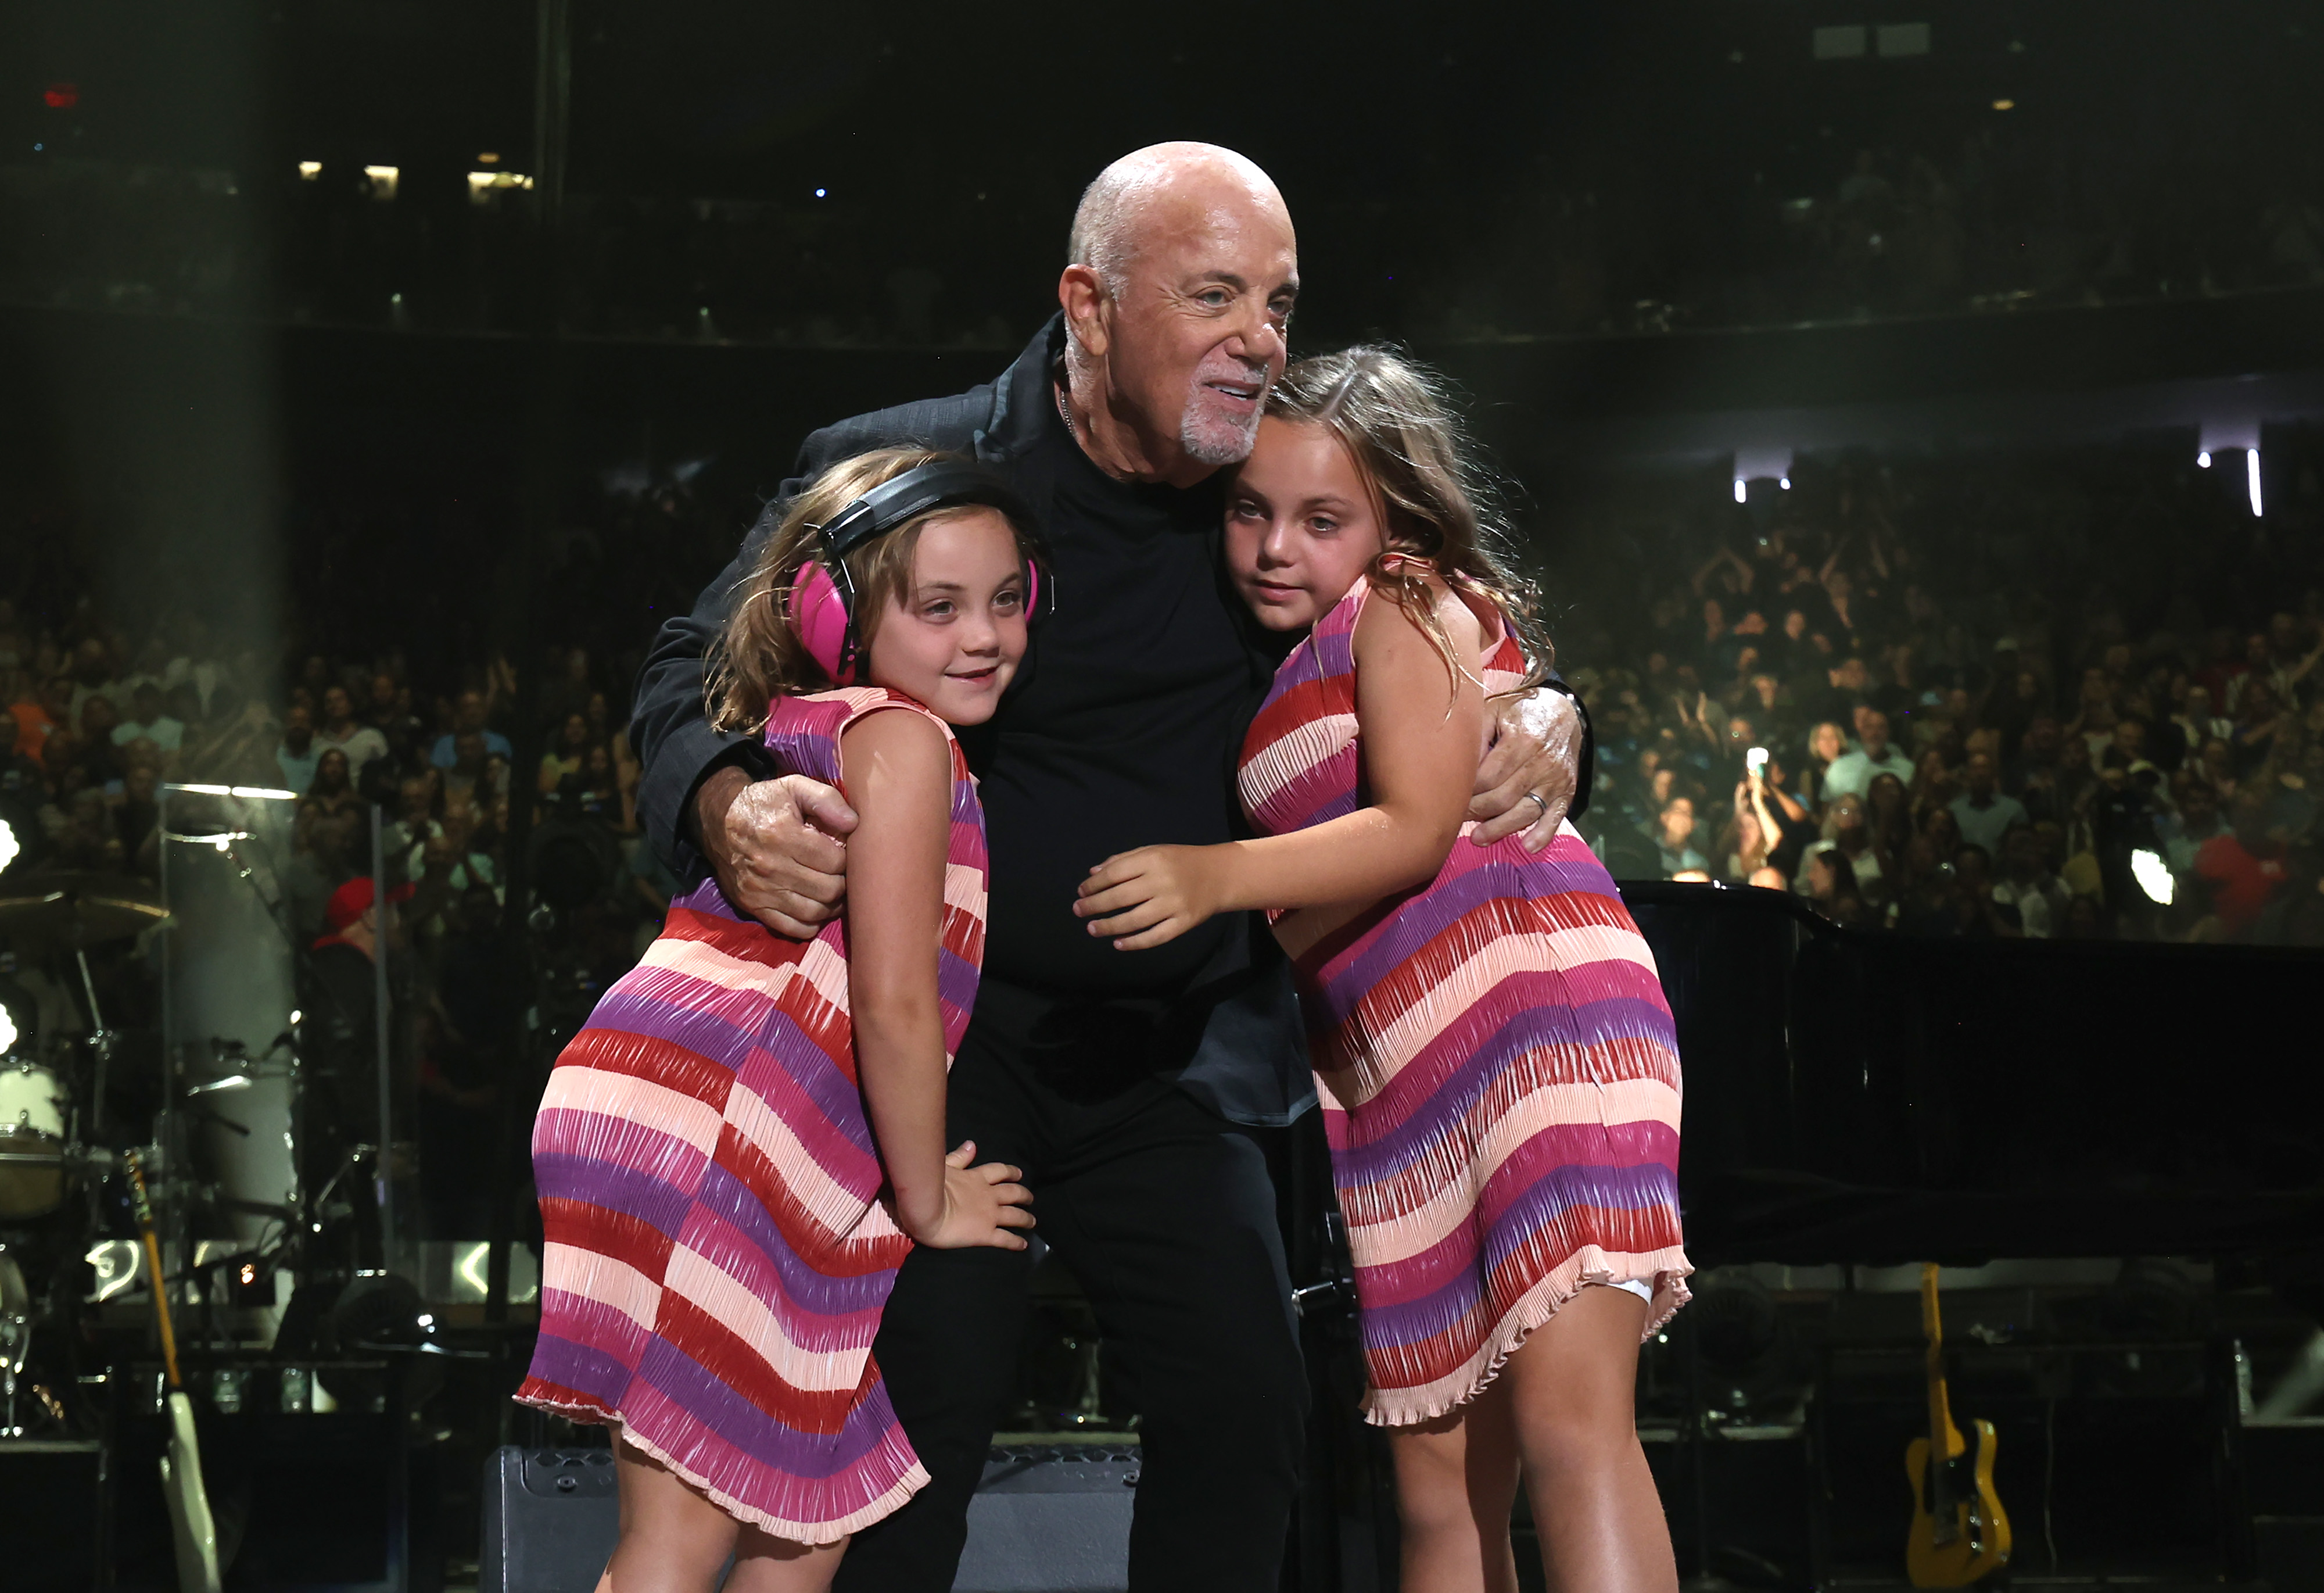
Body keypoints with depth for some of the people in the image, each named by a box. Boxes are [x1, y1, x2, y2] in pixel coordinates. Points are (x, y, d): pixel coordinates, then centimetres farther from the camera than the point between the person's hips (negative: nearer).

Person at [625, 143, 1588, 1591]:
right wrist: (734, 809, -32)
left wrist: (1543, 731, -15)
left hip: (1173, 1057, 4)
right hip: (939, 1025, -4)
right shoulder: (900, 475, -11)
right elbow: (704, 671, -7)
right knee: (933, 1394, -12)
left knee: (1247, 1405, 0)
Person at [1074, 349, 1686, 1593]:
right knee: (1440, 1489, 5)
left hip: (1532, 992, -8)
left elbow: (1417, 828, -12)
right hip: (1393, 1069, 8)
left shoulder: (1409, 606, 2)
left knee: (1568, 1419, -22)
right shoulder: (1269, 674, 24)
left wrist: (1218, 879, -21)